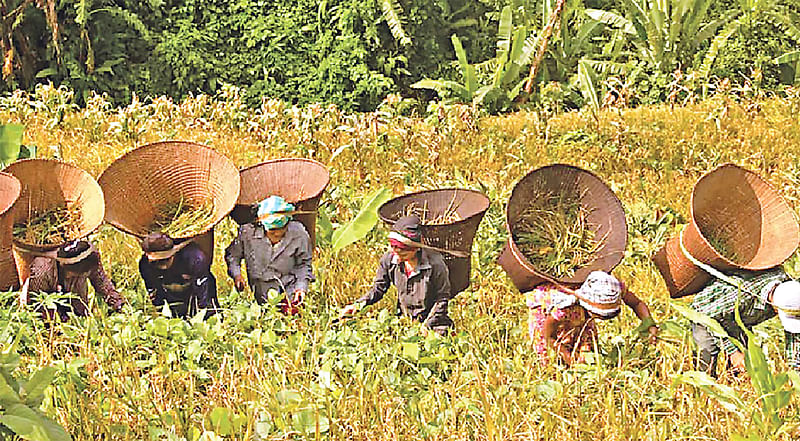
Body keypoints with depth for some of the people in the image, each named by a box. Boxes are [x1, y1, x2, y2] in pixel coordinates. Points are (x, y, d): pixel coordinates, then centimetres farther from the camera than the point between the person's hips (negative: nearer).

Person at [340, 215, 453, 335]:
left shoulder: (435, 263, -20)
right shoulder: (389, 259, -8)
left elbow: (442, 298, -8)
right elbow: (378, 289, 6)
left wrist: (426, 325, -15)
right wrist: (358, 304, -11)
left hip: (433, 320, -4)